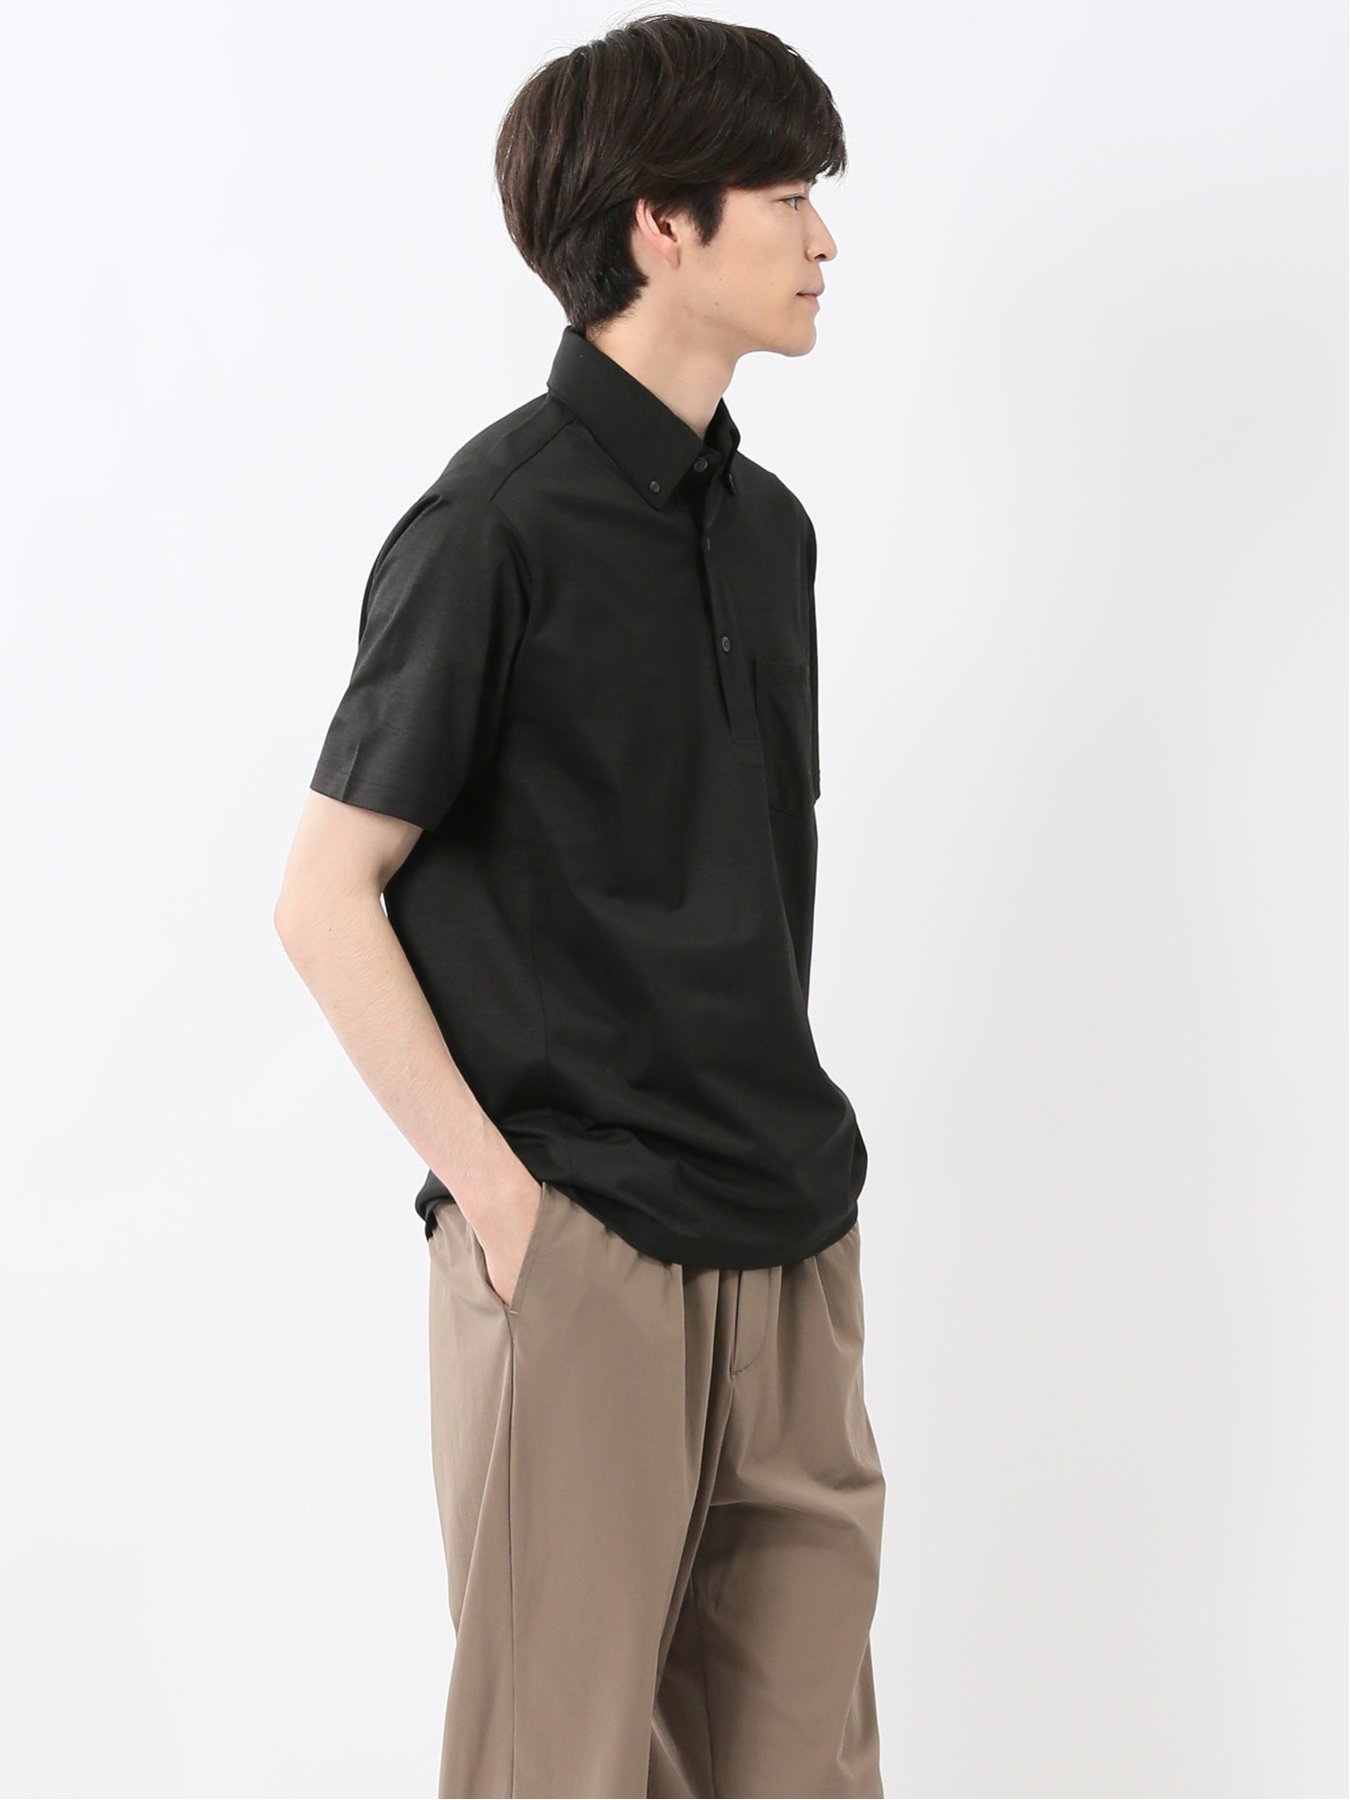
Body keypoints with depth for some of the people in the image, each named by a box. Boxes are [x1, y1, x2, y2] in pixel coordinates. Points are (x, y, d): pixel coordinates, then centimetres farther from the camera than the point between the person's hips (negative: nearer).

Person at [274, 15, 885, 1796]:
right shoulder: (501, 525, -11)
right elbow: (326, 899, -10)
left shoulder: (768, 523, 11)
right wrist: (494, 1192, -13)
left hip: (790, 1246, 7)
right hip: (584, 1253, -7)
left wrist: (796, 1150, 13)